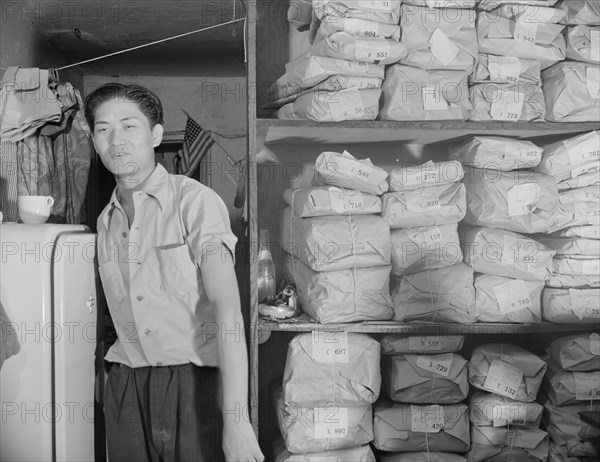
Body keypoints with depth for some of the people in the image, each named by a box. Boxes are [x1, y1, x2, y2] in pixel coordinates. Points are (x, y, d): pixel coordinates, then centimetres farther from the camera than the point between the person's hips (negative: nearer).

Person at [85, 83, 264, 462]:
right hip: (125, 385, 5)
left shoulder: (196, 200, -10)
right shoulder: (106, 221, 12)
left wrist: (236, 418, -27)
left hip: (194, 382, -5)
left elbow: (226, 306, -19)